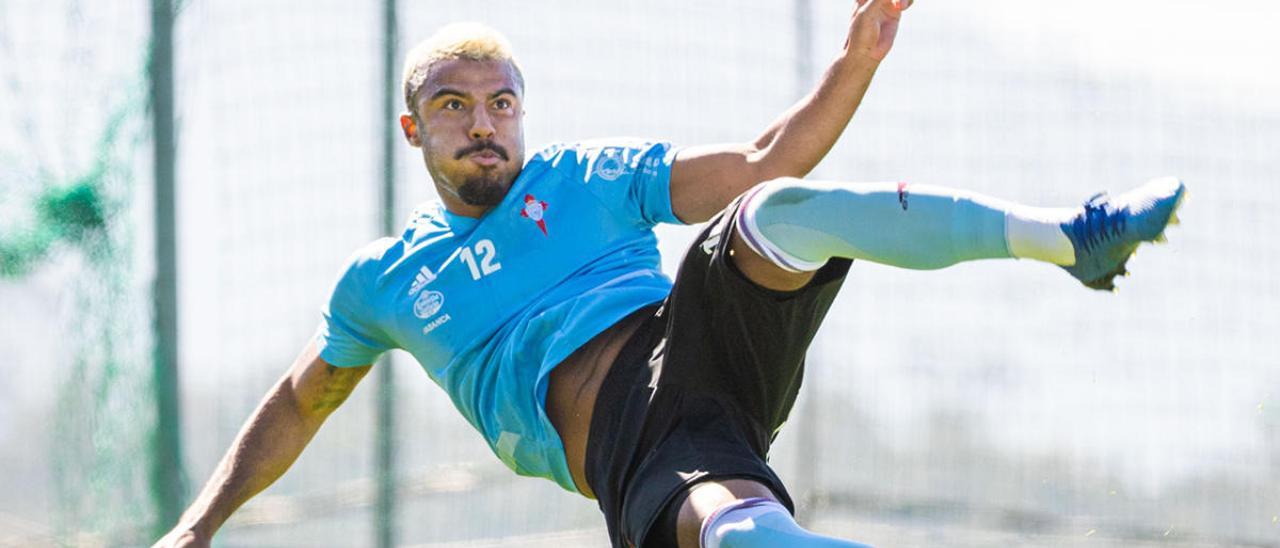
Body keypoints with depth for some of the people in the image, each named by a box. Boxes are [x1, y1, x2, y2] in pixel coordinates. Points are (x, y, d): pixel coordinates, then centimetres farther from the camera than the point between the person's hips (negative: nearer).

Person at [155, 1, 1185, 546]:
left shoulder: (584, 178, 24)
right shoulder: (383, 283, 25)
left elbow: (769, 162, 21)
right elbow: (299, 405, 37)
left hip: (694, 345, 2)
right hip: (623, 448, -2)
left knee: (780, 212, -31)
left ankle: (1074, 237, -34)